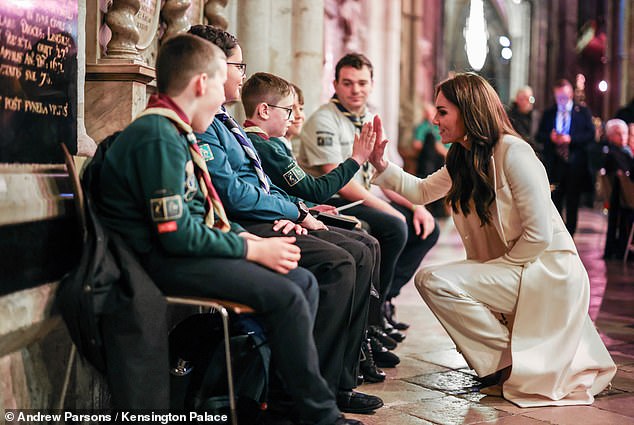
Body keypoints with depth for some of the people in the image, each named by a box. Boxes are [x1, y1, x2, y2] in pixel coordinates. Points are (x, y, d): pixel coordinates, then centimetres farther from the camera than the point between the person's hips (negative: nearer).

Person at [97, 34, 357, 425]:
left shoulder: (173, 132, 16)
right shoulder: (158, 136, -18)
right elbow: (177, 235, -22)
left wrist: (246, 237, 6)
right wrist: (253, 249, -14)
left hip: (191, 250, 10)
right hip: (165, 262, -10)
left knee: (304, 280, 3)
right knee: (286, 295, -20)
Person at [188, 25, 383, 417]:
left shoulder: (226, 123, 22)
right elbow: (232, 193, -19)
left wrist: (292, 212, 0)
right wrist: (294, 211, -8)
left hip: (268, 219, 11)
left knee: (360, 251, 2)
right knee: (337, 263, -25)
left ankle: (341, 381, 1)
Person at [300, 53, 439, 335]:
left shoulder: (371, 121, 13)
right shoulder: (324, 121, -12)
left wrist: (416, 206, -2)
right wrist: (389, 210, -19)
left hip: (364, 200, 9)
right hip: (331, 205, -9)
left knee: (427, 229, 3)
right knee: (394, 228, -29)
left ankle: (383, 299, 5)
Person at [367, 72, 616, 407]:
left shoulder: (513, 153, -20)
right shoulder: (462, 159, 6)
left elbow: (539, 234, -22)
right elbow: (421, 191, 18)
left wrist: (496, 266, -12)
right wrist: (381, 164, 7)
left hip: (548, 271, -9)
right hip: (507, 268, 9)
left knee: (434, 280, -20)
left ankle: (511, 358, -5)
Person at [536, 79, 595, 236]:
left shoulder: (583, 112, 3)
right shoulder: (548, 114, 11)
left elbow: (591, 135, -5)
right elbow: (539, 136, 8)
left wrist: (571, 139, -18)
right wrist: (550, 137, -13)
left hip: (575, 163, -2)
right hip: (554, 163, 2)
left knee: (572, 202, 6)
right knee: (555, 200, 5)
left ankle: (570, 234, 15)